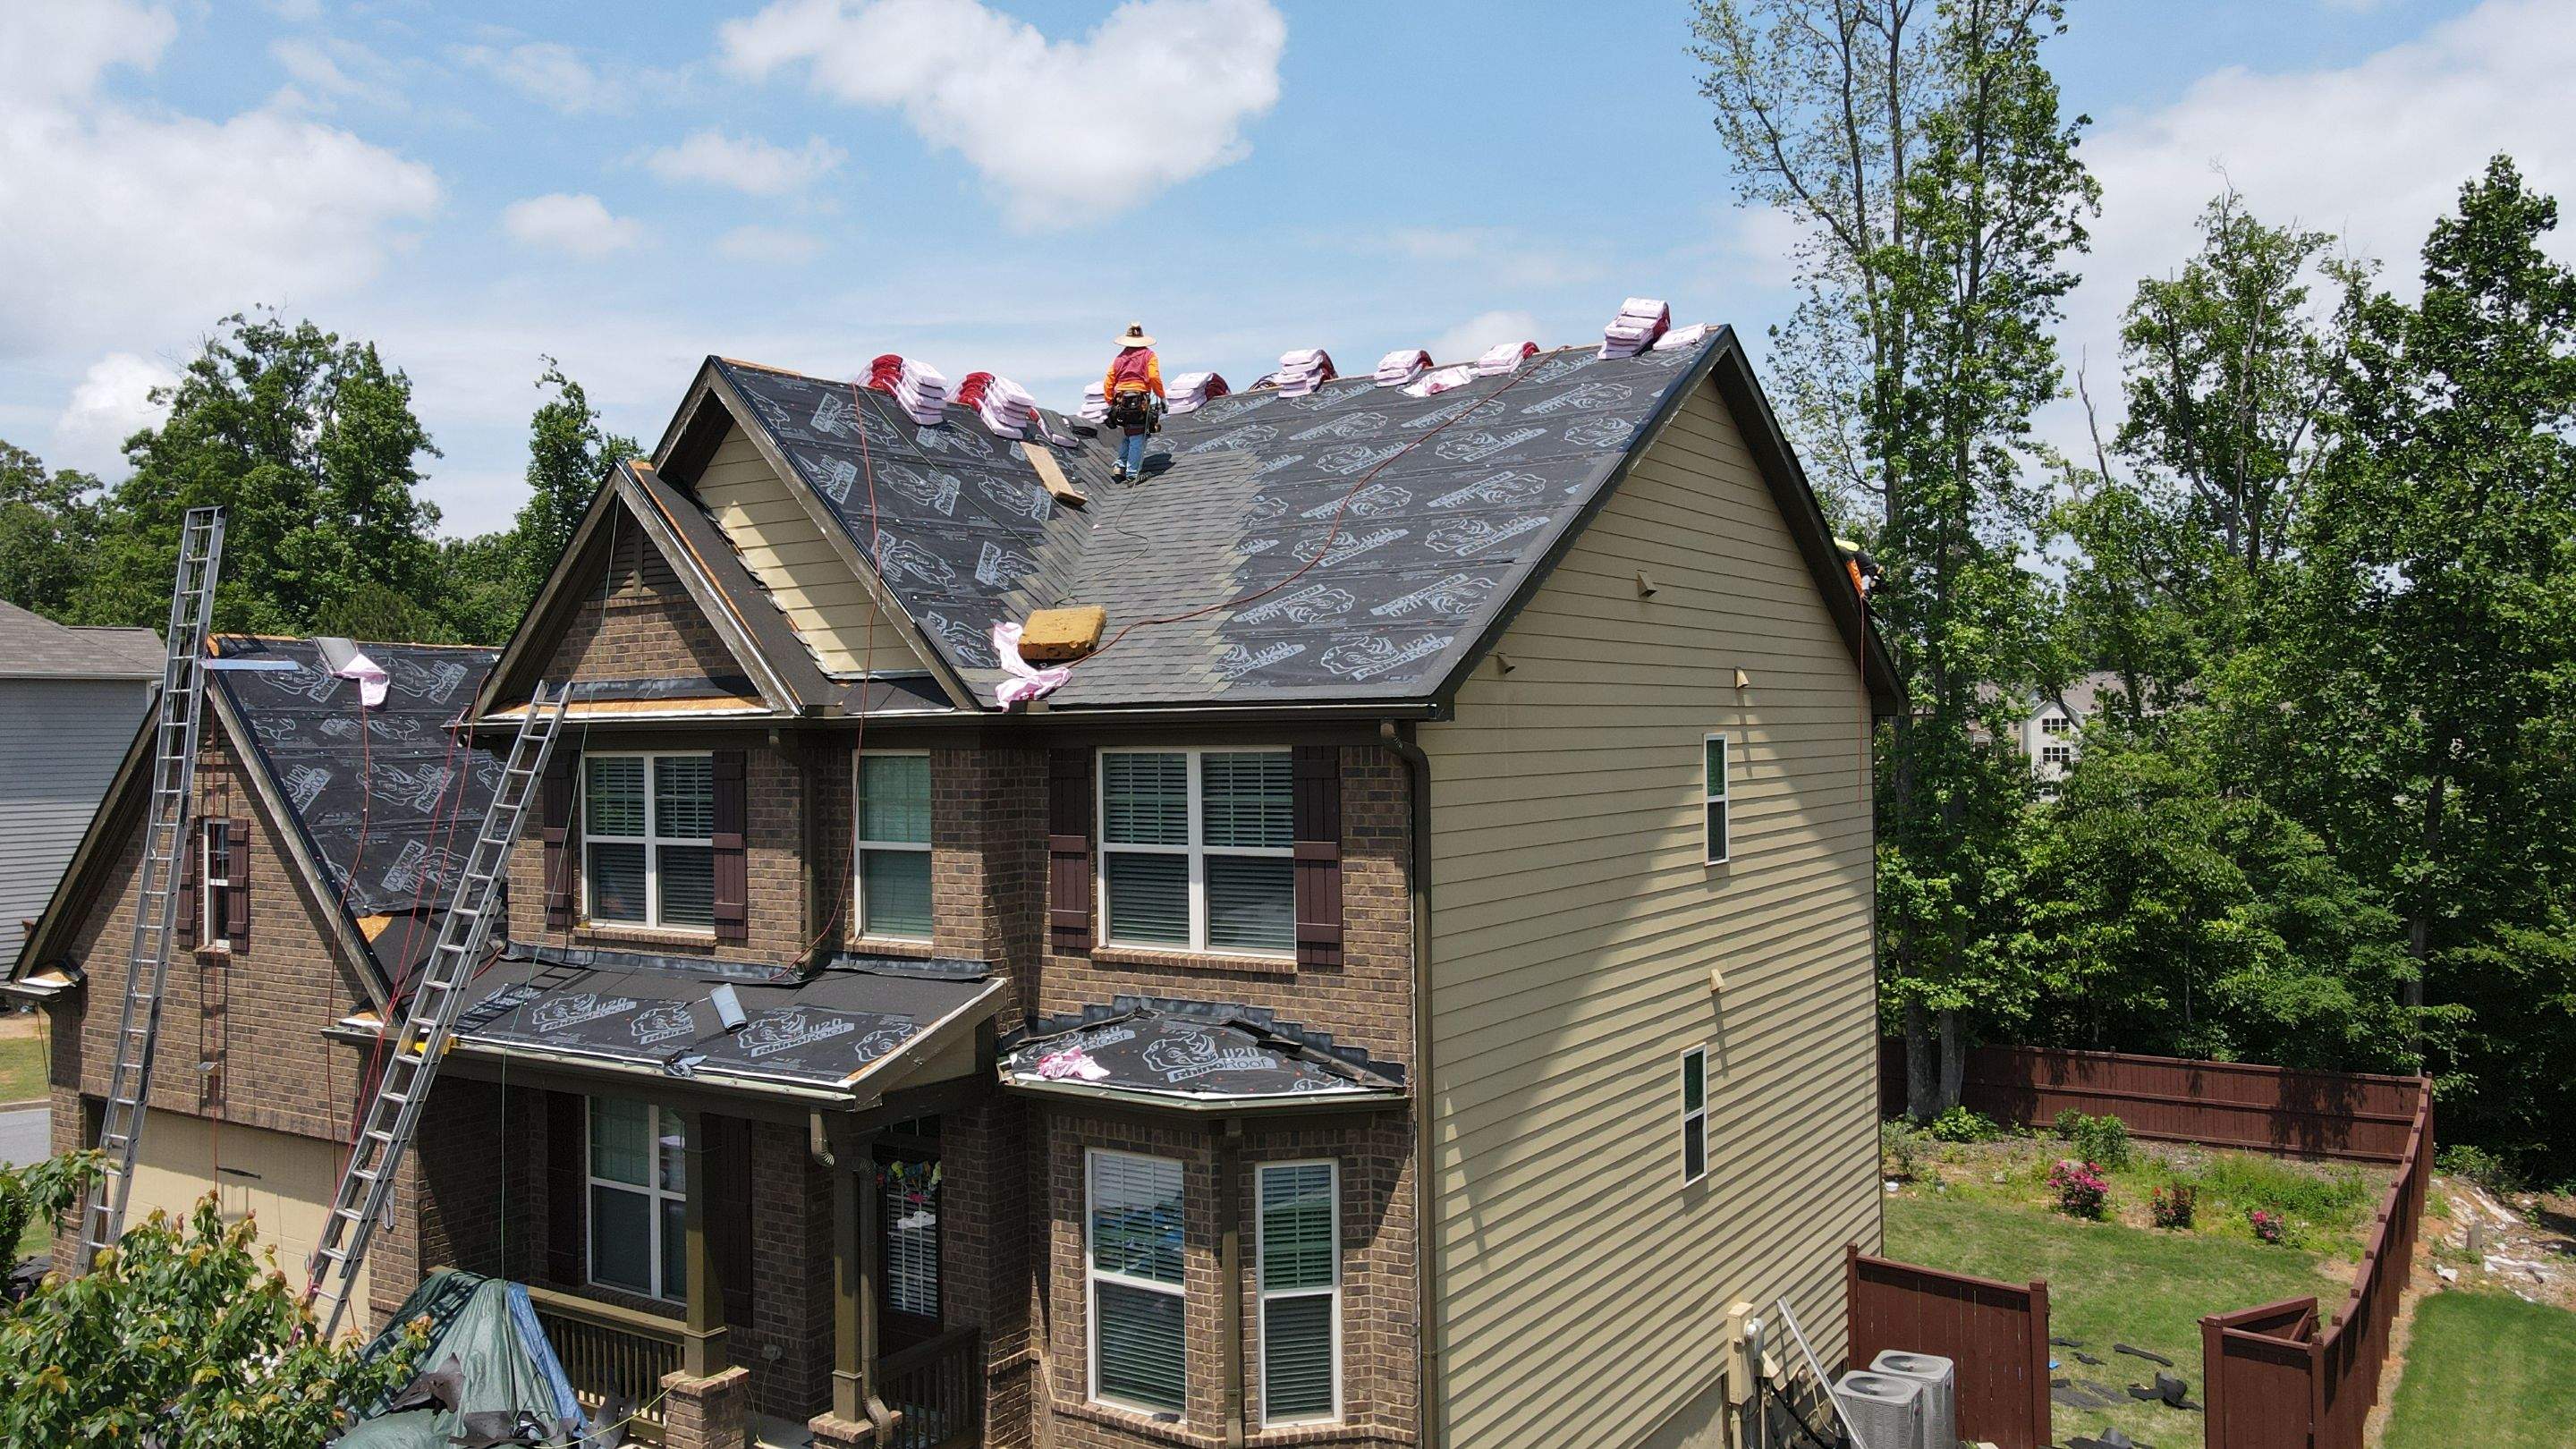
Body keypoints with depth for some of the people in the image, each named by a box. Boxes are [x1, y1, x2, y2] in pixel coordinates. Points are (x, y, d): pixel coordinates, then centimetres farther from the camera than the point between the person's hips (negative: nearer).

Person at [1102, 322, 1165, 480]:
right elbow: (1154, 377, -10)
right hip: (1139, 401, -4)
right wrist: (1162, 397, -1)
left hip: (1121, 401, 4)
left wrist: (1110, 404, 19)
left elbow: (1108, 382, 12)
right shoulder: (1148, 355, 3)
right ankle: (1132, 474, -3)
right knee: (1137, 439, -2)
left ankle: (1120, 467, 13)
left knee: (1126, 437, 20)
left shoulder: (1120, 357, 15)